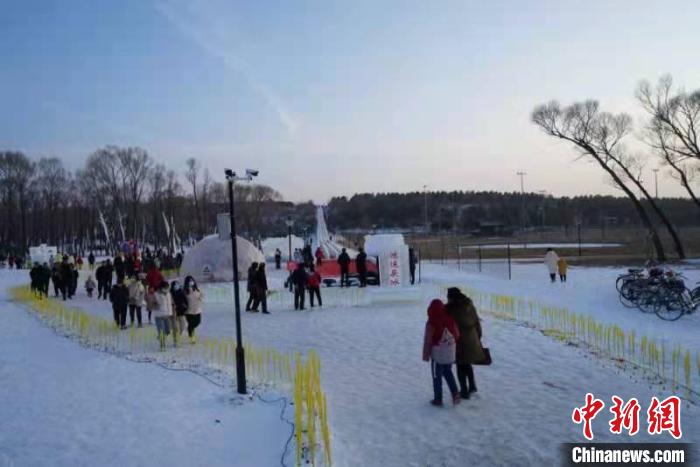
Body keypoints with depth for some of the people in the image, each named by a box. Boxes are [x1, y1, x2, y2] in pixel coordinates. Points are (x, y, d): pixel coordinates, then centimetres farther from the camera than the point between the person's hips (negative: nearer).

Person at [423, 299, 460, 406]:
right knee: (448, 372, 23)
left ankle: (438, 399, 15)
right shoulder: (450, 319, -4)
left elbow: (428, 340, -13)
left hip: (437, 353, -5)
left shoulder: (431, 322, -17)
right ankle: (455, 393, 15)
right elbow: (457, 335, 6)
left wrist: (426, 355, -3)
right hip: (450, 352, 5)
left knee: (437, 376, 8)